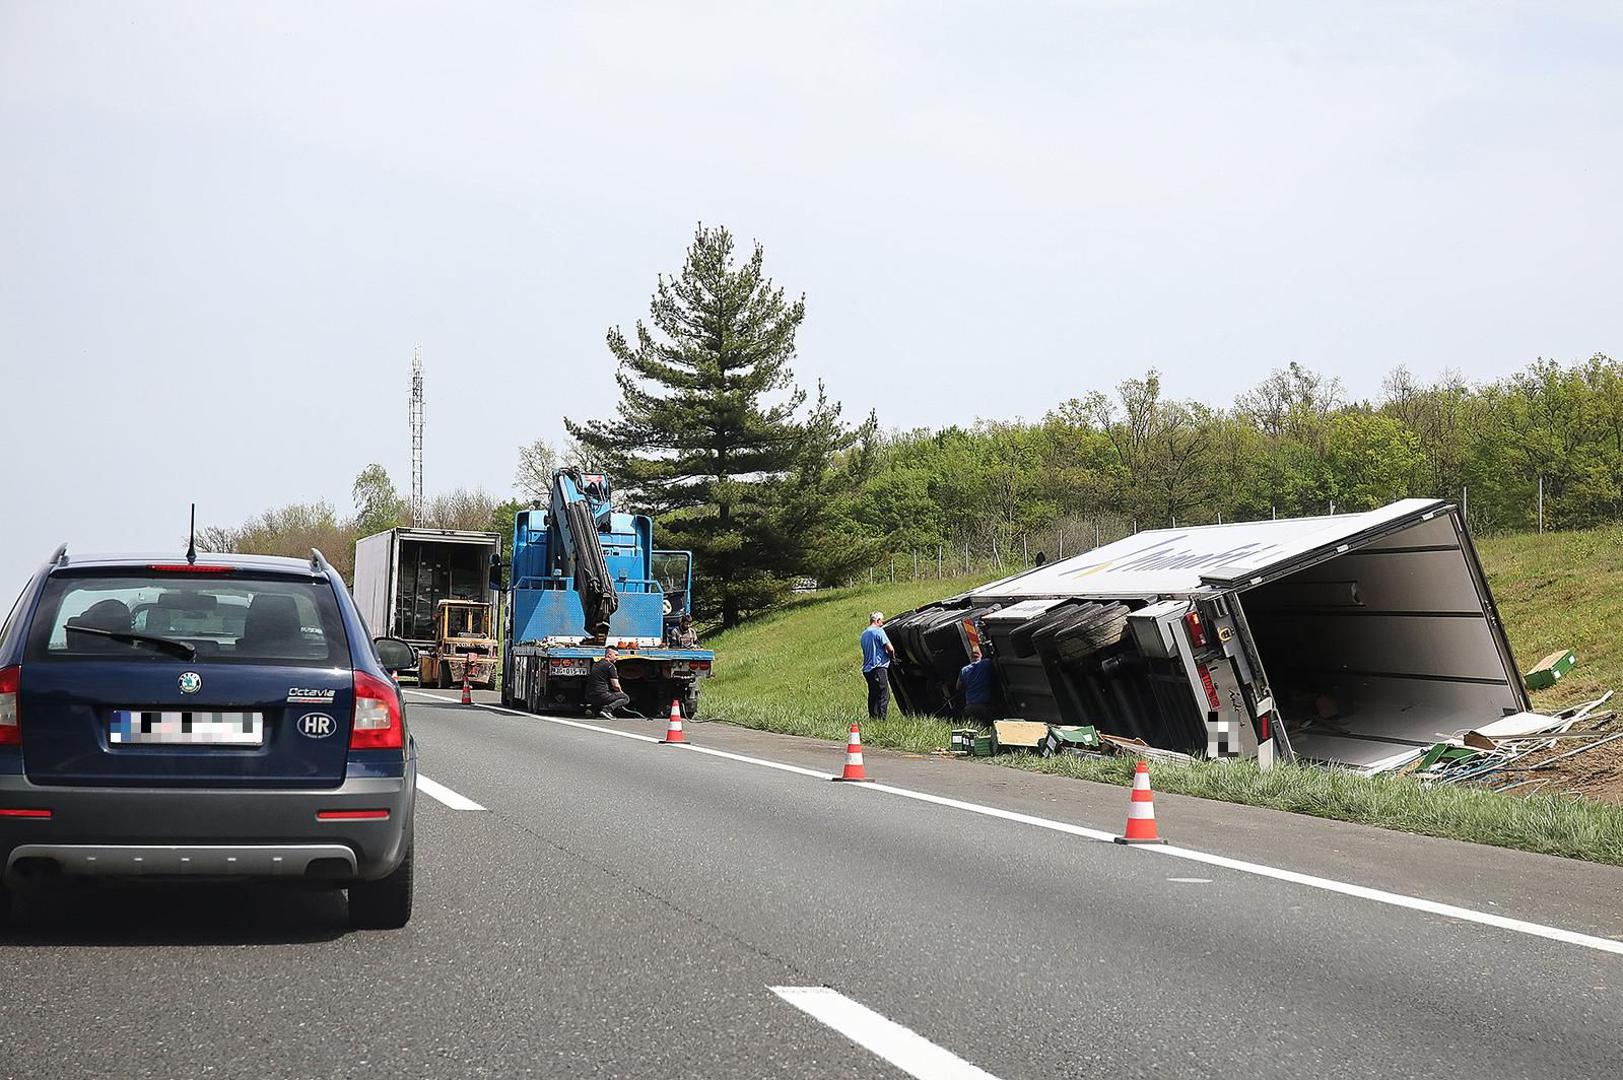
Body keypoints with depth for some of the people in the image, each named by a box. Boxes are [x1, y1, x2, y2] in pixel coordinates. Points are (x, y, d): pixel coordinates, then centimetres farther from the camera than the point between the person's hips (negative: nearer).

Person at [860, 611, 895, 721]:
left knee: (873, 695, 11)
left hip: (867, 669, 8)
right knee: (884, 695, -7)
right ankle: (881, 718, -13)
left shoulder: (864, 634, 17)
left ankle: (873, 718, 11)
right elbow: (890, 648, -13)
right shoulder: (879, 631, -9)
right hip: (879, 667, -8)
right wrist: (892, 654, 9)